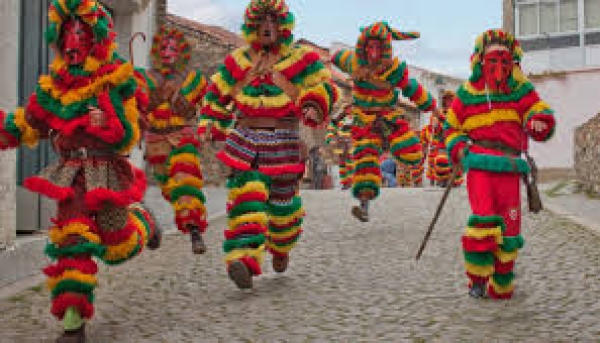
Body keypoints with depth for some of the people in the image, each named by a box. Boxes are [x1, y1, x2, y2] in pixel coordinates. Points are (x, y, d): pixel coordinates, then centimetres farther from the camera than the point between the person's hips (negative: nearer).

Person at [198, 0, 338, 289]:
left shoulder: (299, 58, 3)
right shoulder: (239, 60, 12)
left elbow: (324, 85, -1)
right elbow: (217, 92, 21)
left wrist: (314, 106, -21)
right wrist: (210, 123, 13)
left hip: (283, 141, -1)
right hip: (245, 139, 1)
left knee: (282, 201, 11)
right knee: (245, 195, -15)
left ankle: (280, 250, 37)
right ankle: (244, 259, -23)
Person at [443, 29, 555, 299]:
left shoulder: (521, 90, 9)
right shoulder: (467, 93, 8)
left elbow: (542, 113, 1)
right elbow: (451, 128, 17)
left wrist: (540, 121, -23)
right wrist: (459, 150, -1)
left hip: (509, 168, 2)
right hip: (480, 166, -2)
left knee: (509, 227, 4)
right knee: (483, 219, -18)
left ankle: (501, 287, 22)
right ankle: (477, 278, 0)